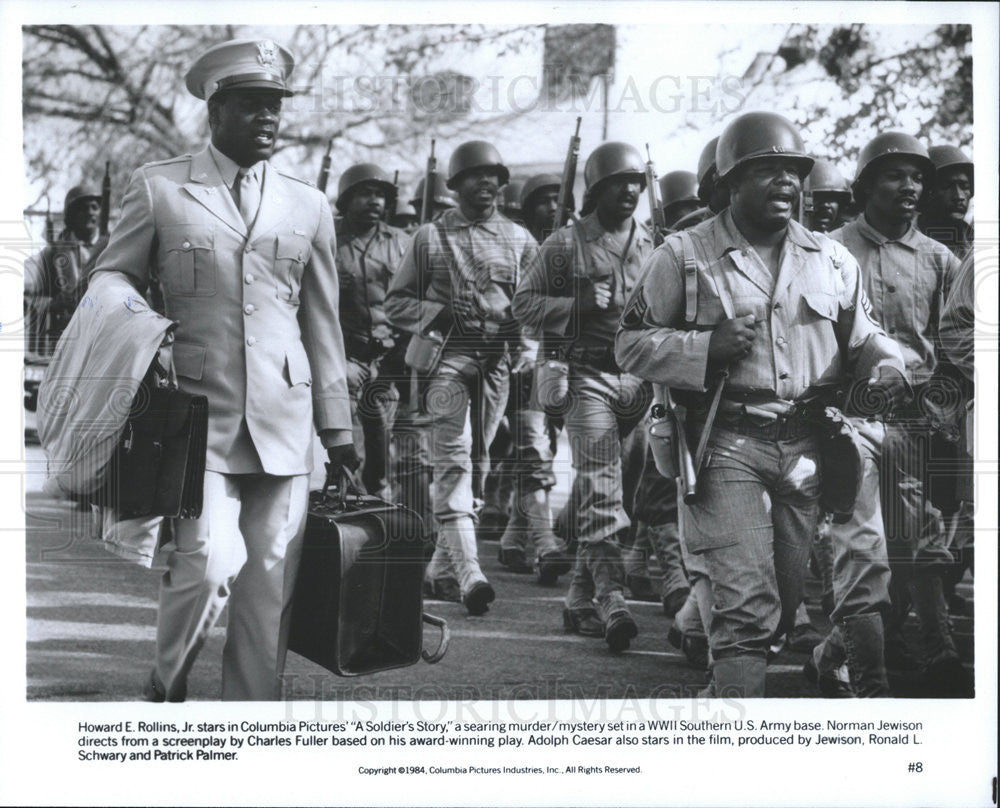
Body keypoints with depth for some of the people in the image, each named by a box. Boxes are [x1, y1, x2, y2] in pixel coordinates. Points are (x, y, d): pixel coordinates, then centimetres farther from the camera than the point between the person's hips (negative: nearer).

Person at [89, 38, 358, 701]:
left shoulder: (309, 207, 15)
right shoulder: (158, 189, 5)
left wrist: (338, 429, 16)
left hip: (283, 424, 3)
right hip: (196, 417, -3)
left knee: (270, 590, 1)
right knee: (208, 566, -17)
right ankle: (168, 685, 9)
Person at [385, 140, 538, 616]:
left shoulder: (519, 240, 13)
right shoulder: (431, 237, 6)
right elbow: (396, 303, 7)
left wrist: (517, 319, -5)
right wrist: (439, 314, -10)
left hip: (498, 358, 4)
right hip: (448, 355, -4)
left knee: (477, 460, 10)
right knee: (454, 455, -16)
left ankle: (444, 558, 25)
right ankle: (468, 570, -26)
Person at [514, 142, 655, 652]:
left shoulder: (651, 247, 15)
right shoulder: (566, 244, 2)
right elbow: (523, 303, 1)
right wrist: (580, 304, -13)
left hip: (640, 378, 5)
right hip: (588, 375, -5)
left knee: (622, 492, 7)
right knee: (600, 490, -15)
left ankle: (581, 597, 16)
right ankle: (612, 600, -22)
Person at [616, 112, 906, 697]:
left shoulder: (832, 260, 13)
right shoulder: (686, 255, 2)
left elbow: (862, 335, 22)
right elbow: (633, 344, 2)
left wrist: (889, 366, -1)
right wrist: (708, 347, -13)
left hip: (808, 445, 5)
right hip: (728, 443, -5)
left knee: (796, 599, 11)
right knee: (747, 601, -14)